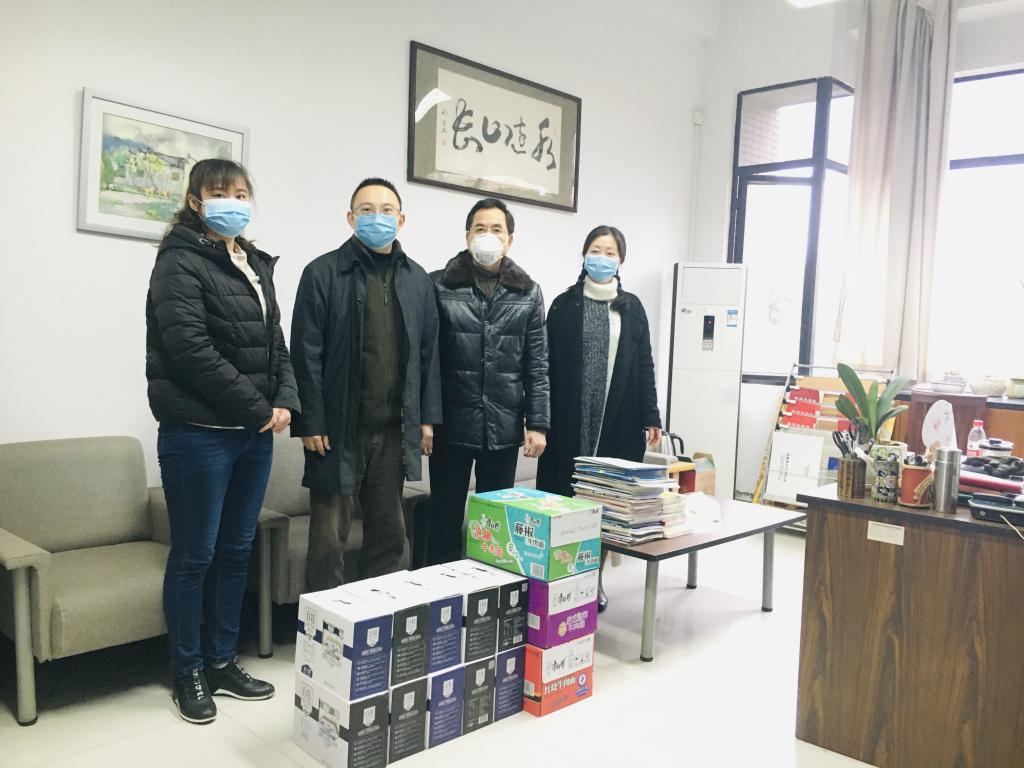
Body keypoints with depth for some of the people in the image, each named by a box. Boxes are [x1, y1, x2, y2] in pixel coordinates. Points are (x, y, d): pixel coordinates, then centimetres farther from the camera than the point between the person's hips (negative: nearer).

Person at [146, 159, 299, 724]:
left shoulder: (257, 265, 16)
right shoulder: (181, 262, -6)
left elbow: (276, 343, 16)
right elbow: (191, 349, -17)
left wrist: (284, 402, -1)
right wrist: (258, 408, -15)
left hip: (256, 434, 7)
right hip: (199, 433, -7)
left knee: (236, 551, 13)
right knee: (195, 554, 4)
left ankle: (222, 662, 27)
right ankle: (188, 672, 20)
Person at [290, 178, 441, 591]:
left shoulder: (418, 279, 10)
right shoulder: (323, 272, -4)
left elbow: (428, 352, 11)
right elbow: (306, 355, -7)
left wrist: (428, 417, 6)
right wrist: (311, 423, -12)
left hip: (394, 430, 4)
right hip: (338, 428, -4)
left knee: (389, 532, 13)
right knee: (329, 534, 5)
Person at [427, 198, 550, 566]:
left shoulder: (529, 293, 6)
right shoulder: (440, 285, -1)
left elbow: (537, 365, 5)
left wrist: (537, 423, -1)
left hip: (504, 427, 2)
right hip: (452, 424, -2)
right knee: (445, 520, 7)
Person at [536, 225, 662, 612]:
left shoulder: (632, 308, 9)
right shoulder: (564, 305, 3)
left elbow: (644, 365, 9)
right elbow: (549, 365, -1)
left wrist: (651, 417, 4)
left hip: (619, 420, 2)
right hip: (570, 419, -2)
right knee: (567, 497, 2)